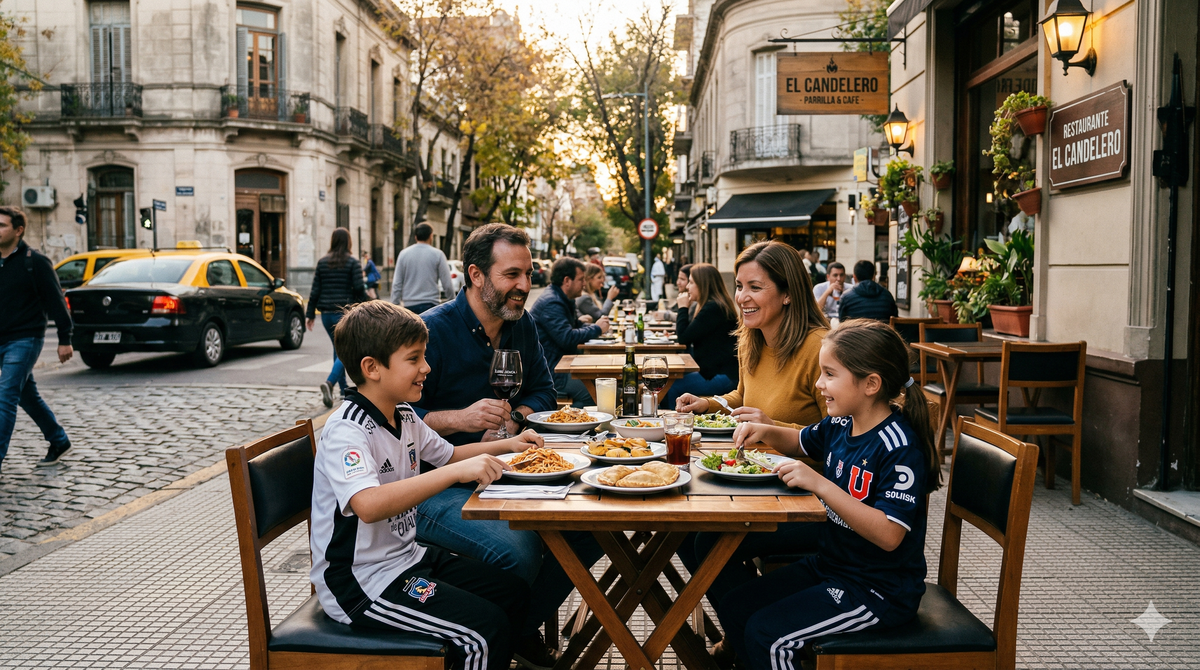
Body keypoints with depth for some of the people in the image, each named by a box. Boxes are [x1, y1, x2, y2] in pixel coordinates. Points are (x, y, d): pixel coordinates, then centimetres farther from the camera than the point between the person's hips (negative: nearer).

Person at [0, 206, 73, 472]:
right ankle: (59, 442, 30)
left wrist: (64, 340, -11)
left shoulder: (35, 262, -9)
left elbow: (56, 301, -9)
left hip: (25, 340, -7)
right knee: (27, 396, 16)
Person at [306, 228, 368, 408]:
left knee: (338, 348, 19)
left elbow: (315, 290, 6)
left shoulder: (322, 262, 6)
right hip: (345, 312, -5)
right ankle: (329, 382, -27)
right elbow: (359, 289, -9)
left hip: (327, 314, 5)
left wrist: (311, 313, 11)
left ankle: (343, 388, 25)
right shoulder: (352, 262, -6)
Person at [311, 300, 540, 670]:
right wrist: (457, 472, -44)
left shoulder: (403, 416, 6)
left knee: (514, 593, 10)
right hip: (360, 583, -9)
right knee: (487, 629, -20)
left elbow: (447, 454, 24)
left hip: (406, 557, 10)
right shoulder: (346, 432, -24)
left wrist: (505, 445, 9)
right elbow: (369, 505, -42)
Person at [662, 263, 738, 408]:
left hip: (723, 377, -11)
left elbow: (683, 338, -15)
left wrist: (683, 307, -5)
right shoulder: (713, 306, 17)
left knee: (671, 388, -16)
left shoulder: (713, 308, -17)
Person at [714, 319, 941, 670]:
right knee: (733, 607, 5)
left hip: (879, 589, -9)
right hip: (830, 563, 9)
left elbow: (889, 535, -31)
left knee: (765, 635, -18)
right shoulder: (840, 426, 1)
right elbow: (801, 442, 24)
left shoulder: (900, 448, -24)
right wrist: (766, 432, 3)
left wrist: (820, 484, -33)